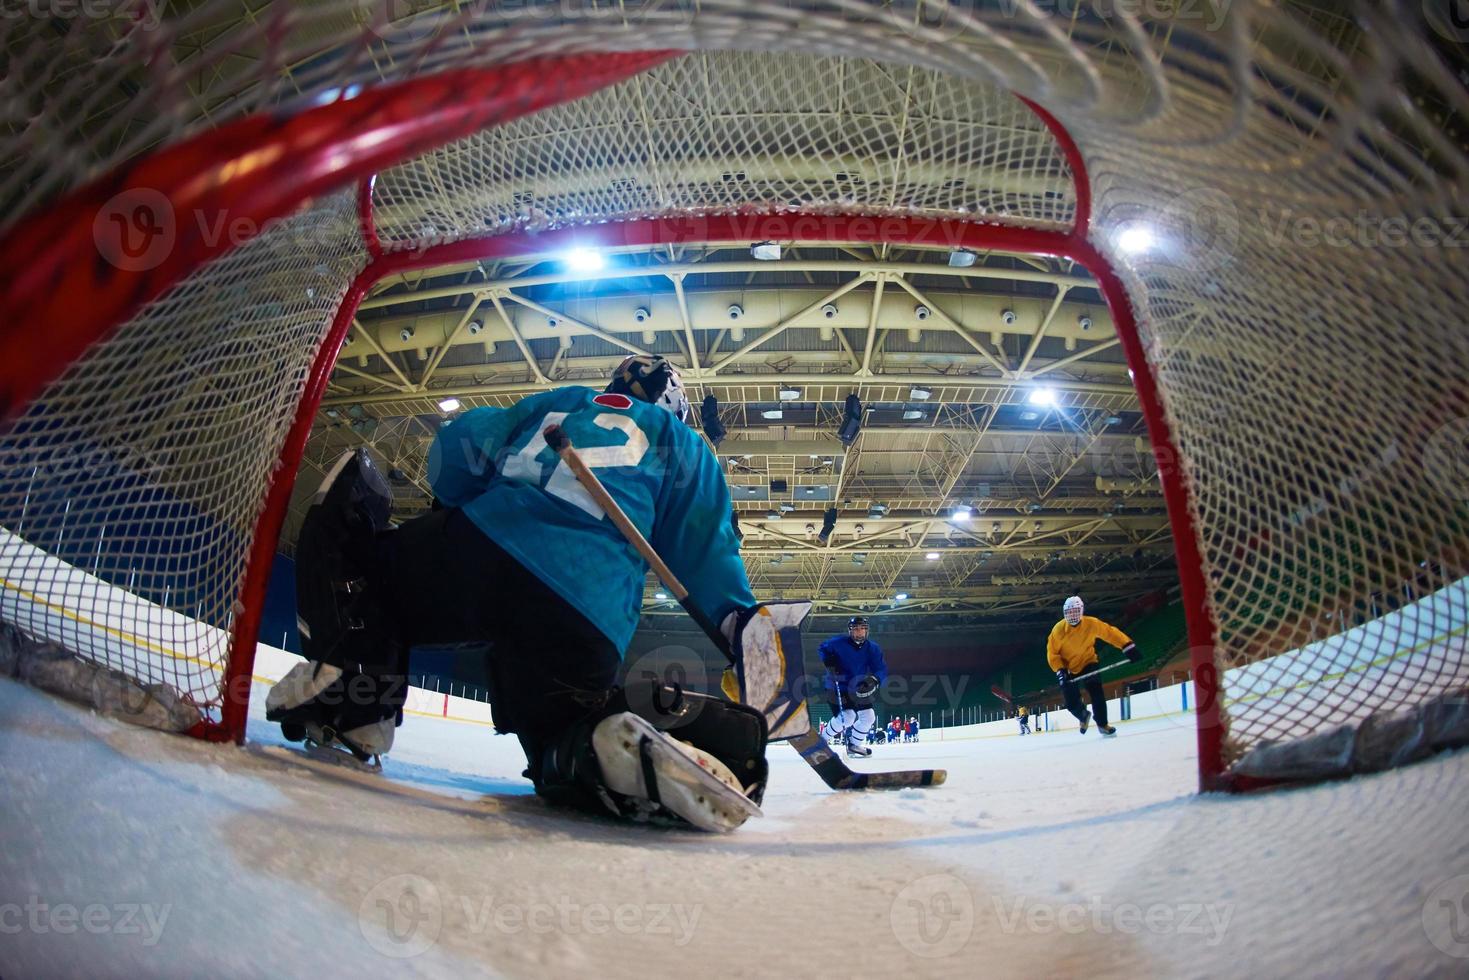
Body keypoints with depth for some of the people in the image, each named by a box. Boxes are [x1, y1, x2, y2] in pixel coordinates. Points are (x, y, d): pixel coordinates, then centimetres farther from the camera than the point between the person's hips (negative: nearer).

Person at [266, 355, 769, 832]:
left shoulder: (553, 403, 31)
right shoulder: (683, 444, 28)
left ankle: (354, 683, 4)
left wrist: (457, 519, 39)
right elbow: (708, 556, 16)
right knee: (561, 745, 20)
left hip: (474, 554, 1)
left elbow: (455, 452, 21)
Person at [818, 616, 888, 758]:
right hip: (837, 687, -5)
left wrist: (874, 680, -32)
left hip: (857, 689, 5)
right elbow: (823, 648, 3)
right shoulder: (839, 643, -16)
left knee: (868, 716, 2)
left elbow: (881, 669, -11)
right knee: (847, 716, -20)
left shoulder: (872, 648, -6)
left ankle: (855, 745, 25)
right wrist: (829, 662, -14)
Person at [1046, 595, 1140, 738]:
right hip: (1067, 669, 0)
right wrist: (1060, 670, -25)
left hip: (1087, 663, 1)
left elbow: (1110, 633, -10)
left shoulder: (1092, 623, -20)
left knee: (1097, 693, -16)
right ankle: (1084, 716, 28)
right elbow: (1052, 653, -15)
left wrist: (1129, 646, -17)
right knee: (1071, 702, -6)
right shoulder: (1058, 629, -22)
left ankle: (1102, 724, 2)